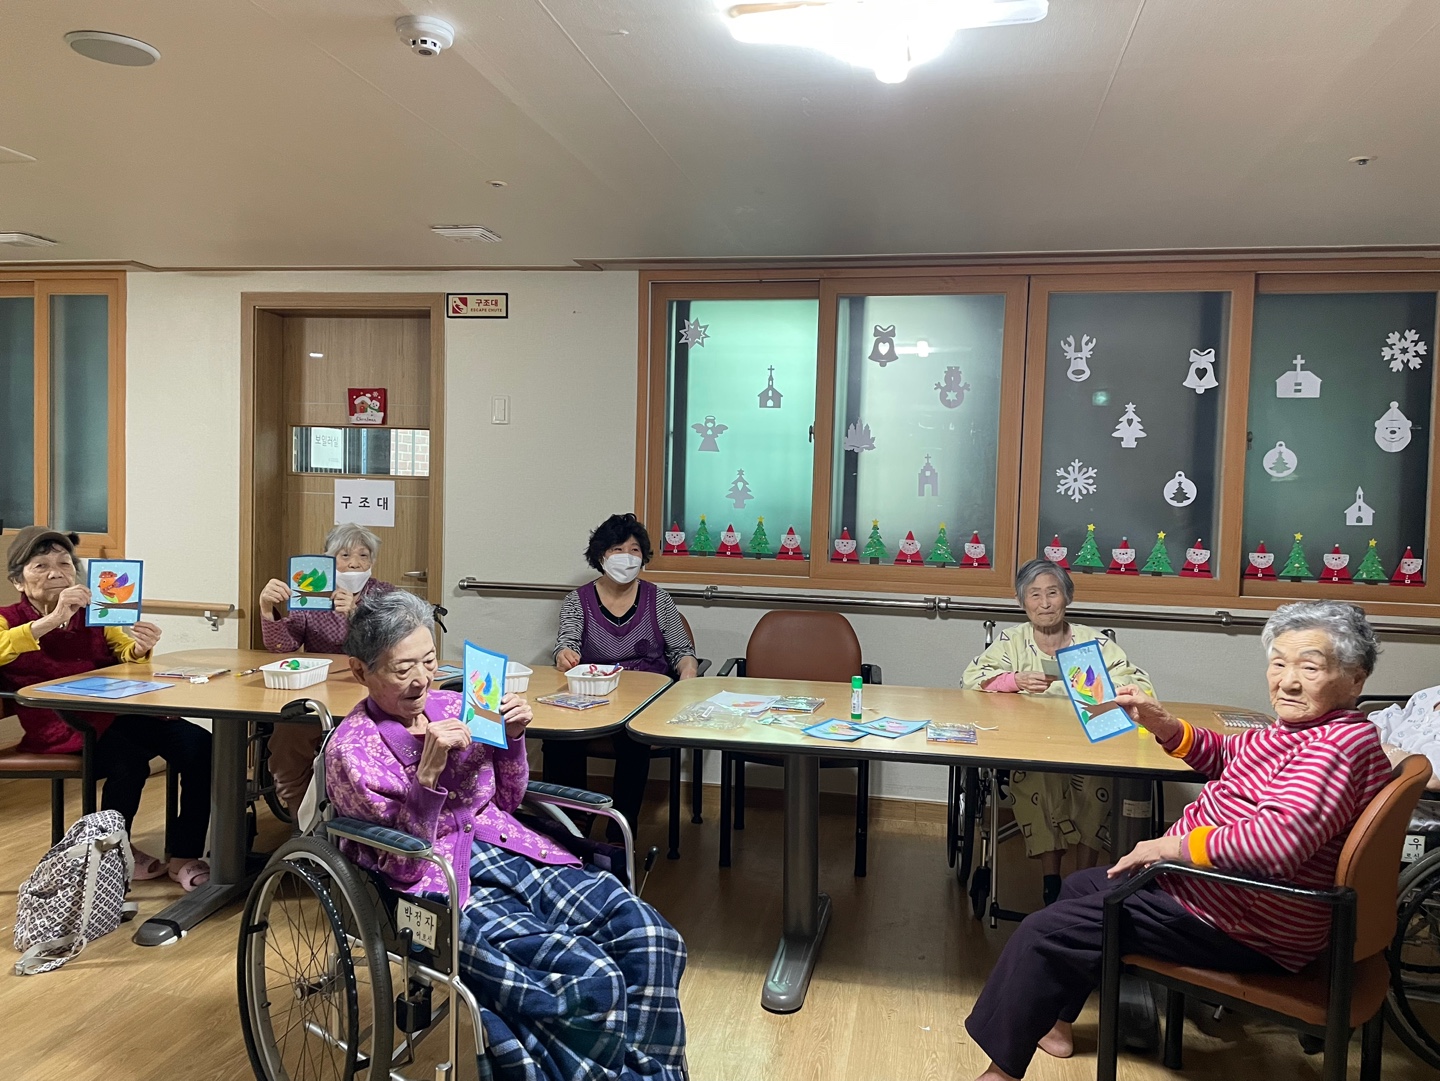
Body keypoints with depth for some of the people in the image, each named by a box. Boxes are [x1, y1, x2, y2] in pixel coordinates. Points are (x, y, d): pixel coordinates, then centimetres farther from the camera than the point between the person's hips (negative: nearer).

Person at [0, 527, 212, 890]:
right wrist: (53, 618, -28)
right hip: (60, 727, -4)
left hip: (116, 712, 4)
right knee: (129, 759, -31)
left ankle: (183, 856, -9)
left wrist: (140, 648, -15)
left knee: (199, 744, -19)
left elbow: (124, 653, 9)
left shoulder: (93, 614, 16)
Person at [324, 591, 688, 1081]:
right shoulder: (351, 750, -6)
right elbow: (402, 864, -11)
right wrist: (429, 769, -24)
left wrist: (512, 737, 0)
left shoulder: (451, 706, 8)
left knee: (652, 938, -17)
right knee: (593, 982, -27)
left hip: (511, 856, 6)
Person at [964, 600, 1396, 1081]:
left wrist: (1176, 846, -25)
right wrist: (1165, 726, 1)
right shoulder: (1303, 727, 6)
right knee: (1080, 886, 26)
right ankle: (1056, 1023, 40)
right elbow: (1228, 756, 20)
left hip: (1244, 931, -11)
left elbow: (1279, 839, -38)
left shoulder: (1342, 742, -26)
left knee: (1043, 932, -9)